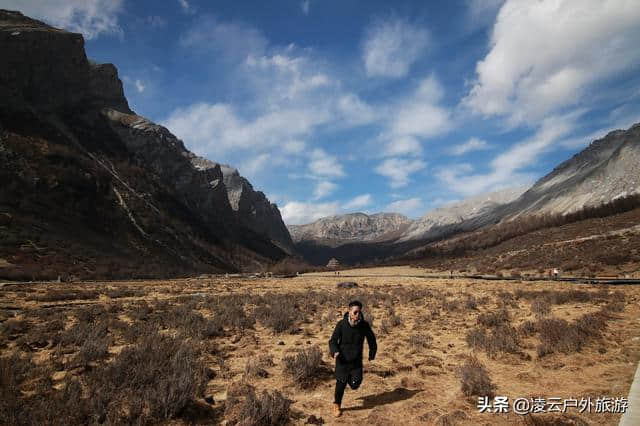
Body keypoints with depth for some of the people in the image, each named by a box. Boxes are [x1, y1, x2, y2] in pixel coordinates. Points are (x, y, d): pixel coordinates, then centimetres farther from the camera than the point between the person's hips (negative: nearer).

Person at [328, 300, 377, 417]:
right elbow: (333, 341, -11)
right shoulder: (341, 324, -17)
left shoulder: (364, 325, -13)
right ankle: (337, 405, 32)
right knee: (341, 384, 5)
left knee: (355, 385, -2)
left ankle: (350, 377, 34)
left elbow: (371, 339, 6)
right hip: (342, 359, -1)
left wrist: (372, 353, 15)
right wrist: (334, 352, -29)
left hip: (356, 360, 1)